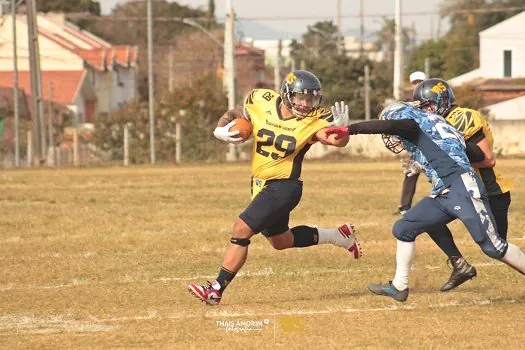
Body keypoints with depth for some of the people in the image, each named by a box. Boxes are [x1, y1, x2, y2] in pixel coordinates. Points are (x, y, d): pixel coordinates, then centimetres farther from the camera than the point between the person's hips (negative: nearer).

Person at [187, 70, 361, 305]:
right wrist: (221, 130, -12)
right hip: (260, 184, 7)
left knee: (241, 229, -18)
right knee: (280, 241, 23)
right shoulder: (262, 101, -8)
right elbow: (235, 115, 8)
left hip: (284, 187, -7)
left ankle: (216, 290, -10)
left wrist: (341, 129, -53)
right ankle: (338, 236, 40)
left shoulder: (314, 120, -17)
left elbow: (336, 140, -31)